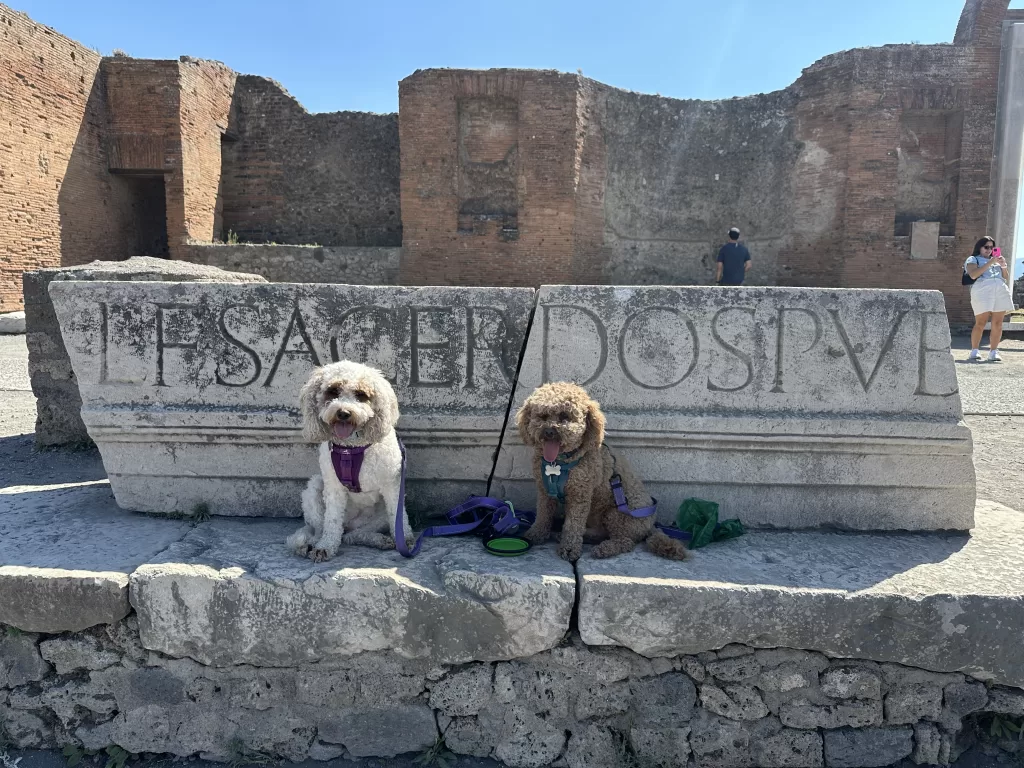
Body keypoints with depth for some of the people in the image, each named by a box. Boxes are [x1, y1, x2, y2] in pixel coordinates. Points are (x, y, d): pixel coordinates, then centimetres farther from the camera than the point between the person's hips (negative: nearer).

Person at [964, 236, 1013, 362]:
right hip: (982, 290, -5)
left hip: (1001, 290, 5)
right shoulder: (973, 259, 13)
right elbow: (973, 275, -6)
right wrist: (990, 263, -8)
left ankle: (993, 352, -1)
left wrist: (1003, 266, 9)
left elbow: (1005, 277, 27)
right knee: (980, 323, -12)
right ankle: (974, 351, -5)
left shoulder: (995, 260, 31)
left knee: (998, 324, -2)